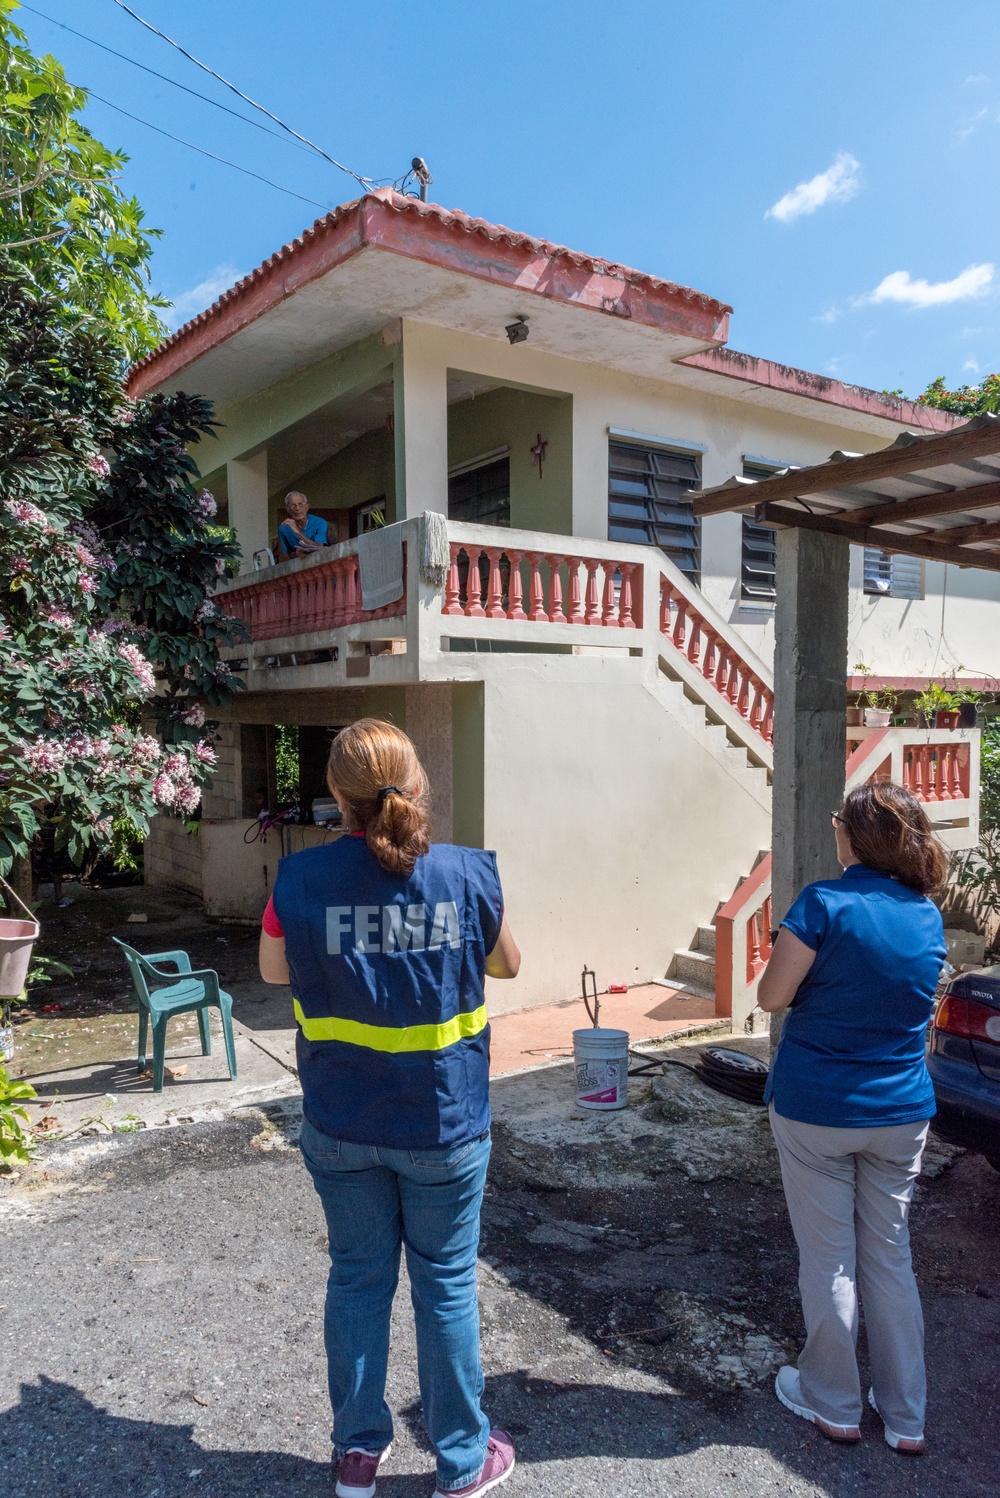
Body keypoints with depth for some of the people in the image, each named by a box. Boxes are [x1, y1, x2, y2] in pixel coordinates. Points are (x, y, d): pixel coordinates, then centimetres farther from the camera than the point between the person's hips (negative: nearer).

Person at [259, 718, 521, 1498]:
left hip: (341, 1126, 1)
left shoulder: (301, 878, -15)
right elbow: (508, 964, 2)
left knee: (357, 1278, 20)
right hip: (444, 1124, -1)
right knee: (446, 1284, 17)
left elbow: (274, 971, 4)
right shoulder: (467, 873, -16)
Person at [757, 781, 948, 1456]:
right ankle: (906, 1417, 31)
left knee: (828, 1258, 12)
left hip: (815, 1110, -4)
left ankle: (834, 1405, 29)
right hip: (901, 1114, 5)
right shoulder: (928, 915, -1)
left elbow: (772, 996, -15)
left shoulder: (825, 904, -19)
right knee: (890, 1256, 18)